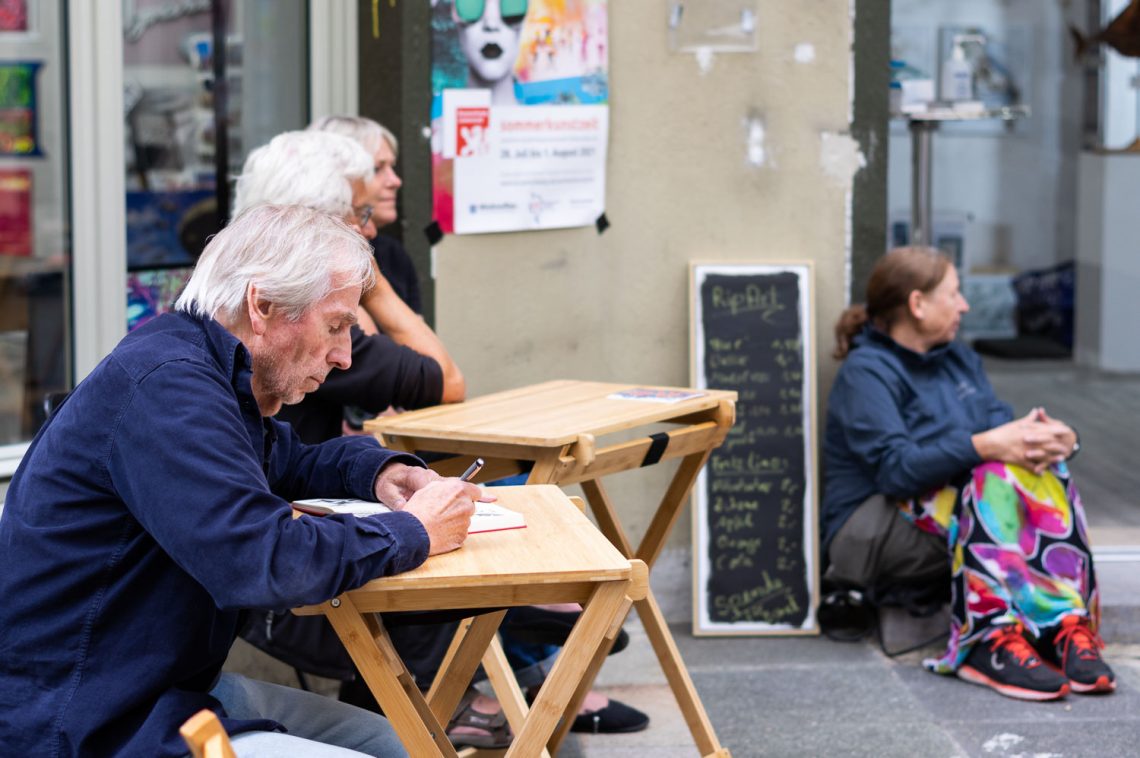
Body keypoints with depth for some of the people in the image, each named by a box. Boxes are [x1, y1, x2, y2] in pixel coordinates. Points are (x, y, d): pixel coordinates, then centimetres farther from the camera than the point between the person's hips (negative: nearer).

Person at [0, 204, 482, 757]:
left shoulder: (203, 370, 9)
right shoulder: (162, 382, -23)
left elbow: (290, 463, 30)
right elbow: (268, 562, -32)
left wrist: (378, 470, 8)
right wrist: (413, 533, -17)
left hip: (171, 688, 11)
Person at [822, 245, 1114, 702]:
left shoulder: (960, 360, 19)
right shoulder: (866, 372, -8)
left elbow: (1004, 427, 6)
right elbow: (895, 468, -22)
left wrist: (1056, 438, -17)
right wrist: (984, 446, -33)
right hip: (873, 533, -7)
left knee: (1045, 473, -22)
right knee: (997, 476, -32)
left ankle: (1071, 626, -36)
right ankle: (992, 642, -42)